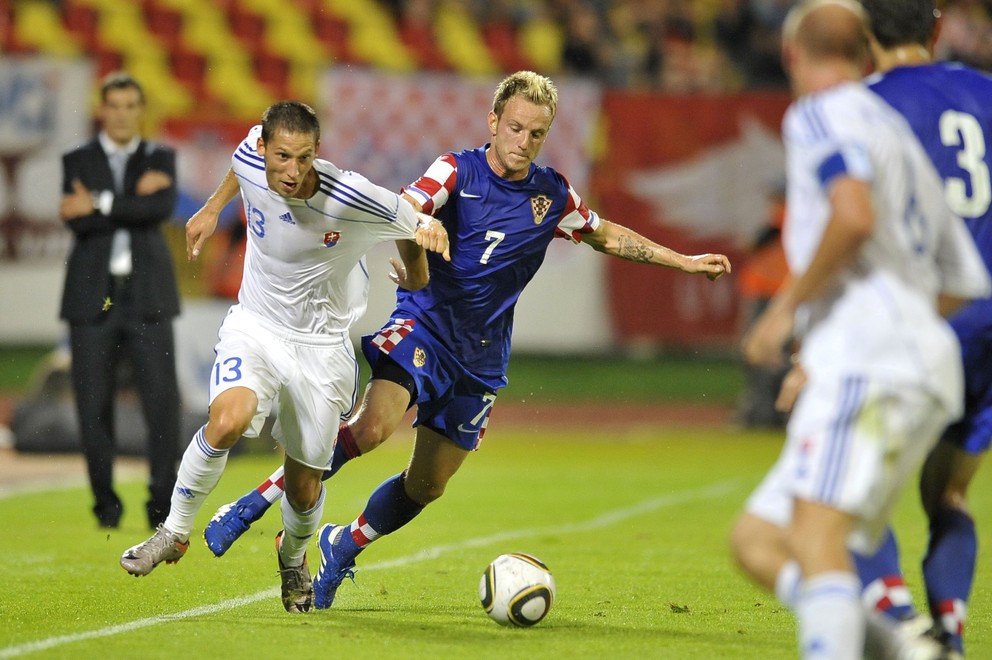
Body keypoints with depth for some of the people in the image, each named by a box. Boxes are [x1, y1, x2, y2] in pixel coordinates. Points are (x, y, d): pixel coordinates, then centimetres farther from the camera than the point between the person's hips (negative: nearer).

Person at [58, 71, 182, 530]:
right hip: (93, 297, 0)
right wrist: (134, 198, -12)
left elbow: (162, 207, -10)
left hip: (147, 297, 0)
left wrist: (100, 205, -13)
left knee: (162, 399, -8)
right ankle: (105, 501, 12)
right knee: (94, 404, 1)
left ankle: (162, 502, -4)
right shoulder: (77, 161, 9)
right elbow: (75, 220, -8)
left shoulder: (160, 159, 10)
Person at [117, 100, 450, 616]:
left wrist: (416, 282, 9)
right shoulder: (250, 160, -16)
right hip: (254, 327, 1)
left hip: (320, 344, -1)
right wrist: (213, 208, 20)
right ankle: (175, 531, -8)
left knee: (304, 486, 7)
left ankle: (294, 556, 43)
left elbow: (414, 225, -7)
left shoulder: (352, 200, -27)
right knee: (227, 420, -30)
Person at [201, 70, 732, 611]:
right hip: (422, 325, -5)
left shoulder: (552, 196, 6)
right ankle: (255, 504, -18)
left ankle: (343, 547, 30)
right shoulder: (457, 171, -6)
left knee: (427, 486, 5)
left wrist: (683, 261, 21)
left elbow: (607, 236, 23)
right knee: (372, 427, -29)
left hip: (481, 358, 5)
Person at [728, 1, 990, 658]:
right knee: (757, 538, 4)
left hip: (868, 357, -9)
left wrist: (788, 305, -8)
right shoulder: (901, 134, 30)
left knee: (817, 537, -23)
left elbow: (856, 214, -18)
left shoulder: (819, 114, 3)